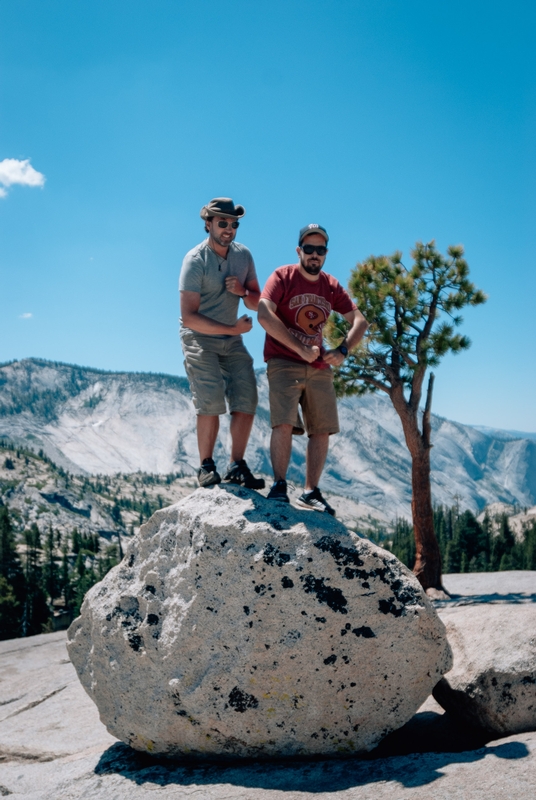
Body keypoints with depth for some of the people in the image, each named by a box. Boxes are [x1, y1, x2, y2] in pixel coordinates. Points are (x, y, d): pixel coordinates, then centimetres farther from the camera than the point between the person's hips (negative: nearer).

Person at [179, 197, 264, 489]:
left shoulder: (243, 255, 2)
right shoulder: (195, 260, -15)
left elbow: (257, 303, 8)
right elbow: (189, 316, -20)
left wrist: (242, 292, -14)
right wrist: (232, 328, -23)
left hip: (232, 339, 6)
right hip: (200, 337, -5)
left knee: (246, 400, -4)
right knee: (211, 400, -17)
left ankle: (237, 466, 4)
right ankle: (206, 467, -4)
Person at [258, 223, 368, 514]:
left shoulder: (331, 286, 9)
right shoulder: (283, 276, -5)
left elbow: (359, 321, 10)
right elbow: (264, 315, -19)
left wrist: (342, 350, -9)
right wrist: (300, 348, -22)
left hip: (319, 368, 5)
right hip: (284, 362, -5)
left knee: (322, 430, 2)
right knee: (284, 423, -19)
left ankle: (311, 492, 11)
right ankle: (279, 485, -7)